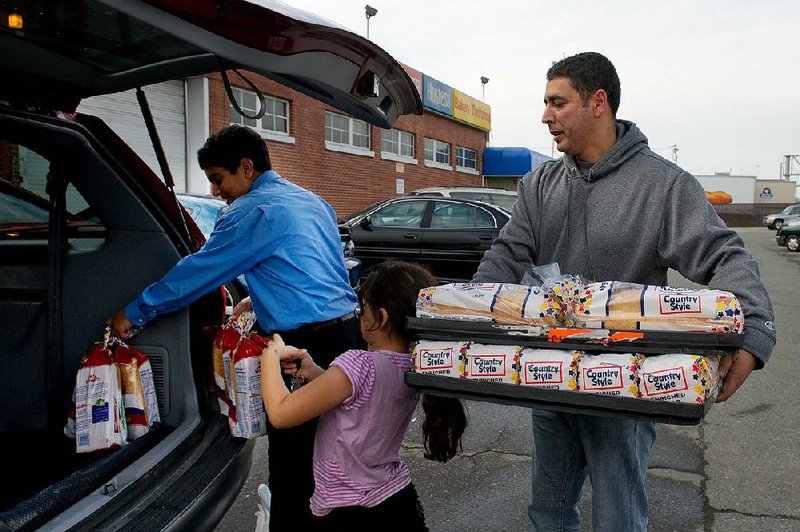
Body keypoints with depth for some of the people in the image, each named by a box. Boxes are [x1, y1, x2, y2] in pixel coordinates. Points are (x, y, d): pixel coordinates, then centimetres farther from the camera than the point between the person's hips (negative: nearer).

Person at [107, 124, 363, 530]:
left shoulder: (255, 211, -9)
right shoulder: (312, 202, 17)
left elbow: (199, 271, -5)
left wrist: (134, 313, 5)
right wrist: (260, 299, 26)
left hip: (305, 342, -9)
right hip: (347, 329, 9)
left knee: (291, 456, 1)